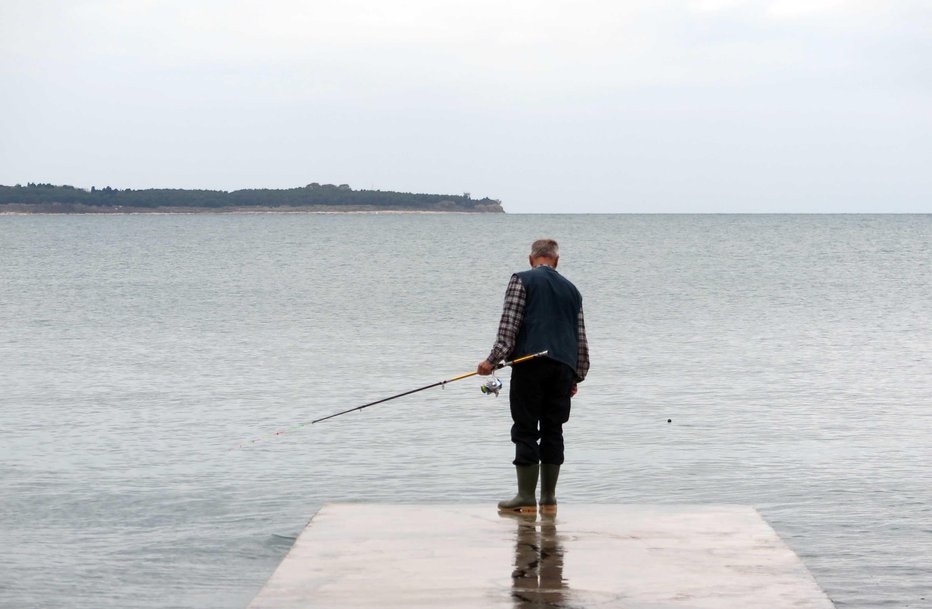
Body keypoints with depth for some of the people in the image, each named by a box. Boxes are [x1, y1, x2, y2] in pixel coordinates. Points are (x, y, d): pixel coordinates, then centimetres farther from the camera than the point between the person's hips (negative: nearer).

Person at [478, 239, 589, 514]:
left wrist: (493, 359, -9)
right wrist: (577, 376, 25)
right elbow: (581, 338, 21)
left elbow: (509, 325, -7)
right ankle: (549, 499, 9)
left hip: (531, 364, -4)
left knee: (526, 430, -2)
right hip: (563, 367, 5)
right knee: (553, 431, 8)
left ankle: (526, 498, -4)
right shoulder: (571, 289, 21)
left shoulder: (522, 280, 5)